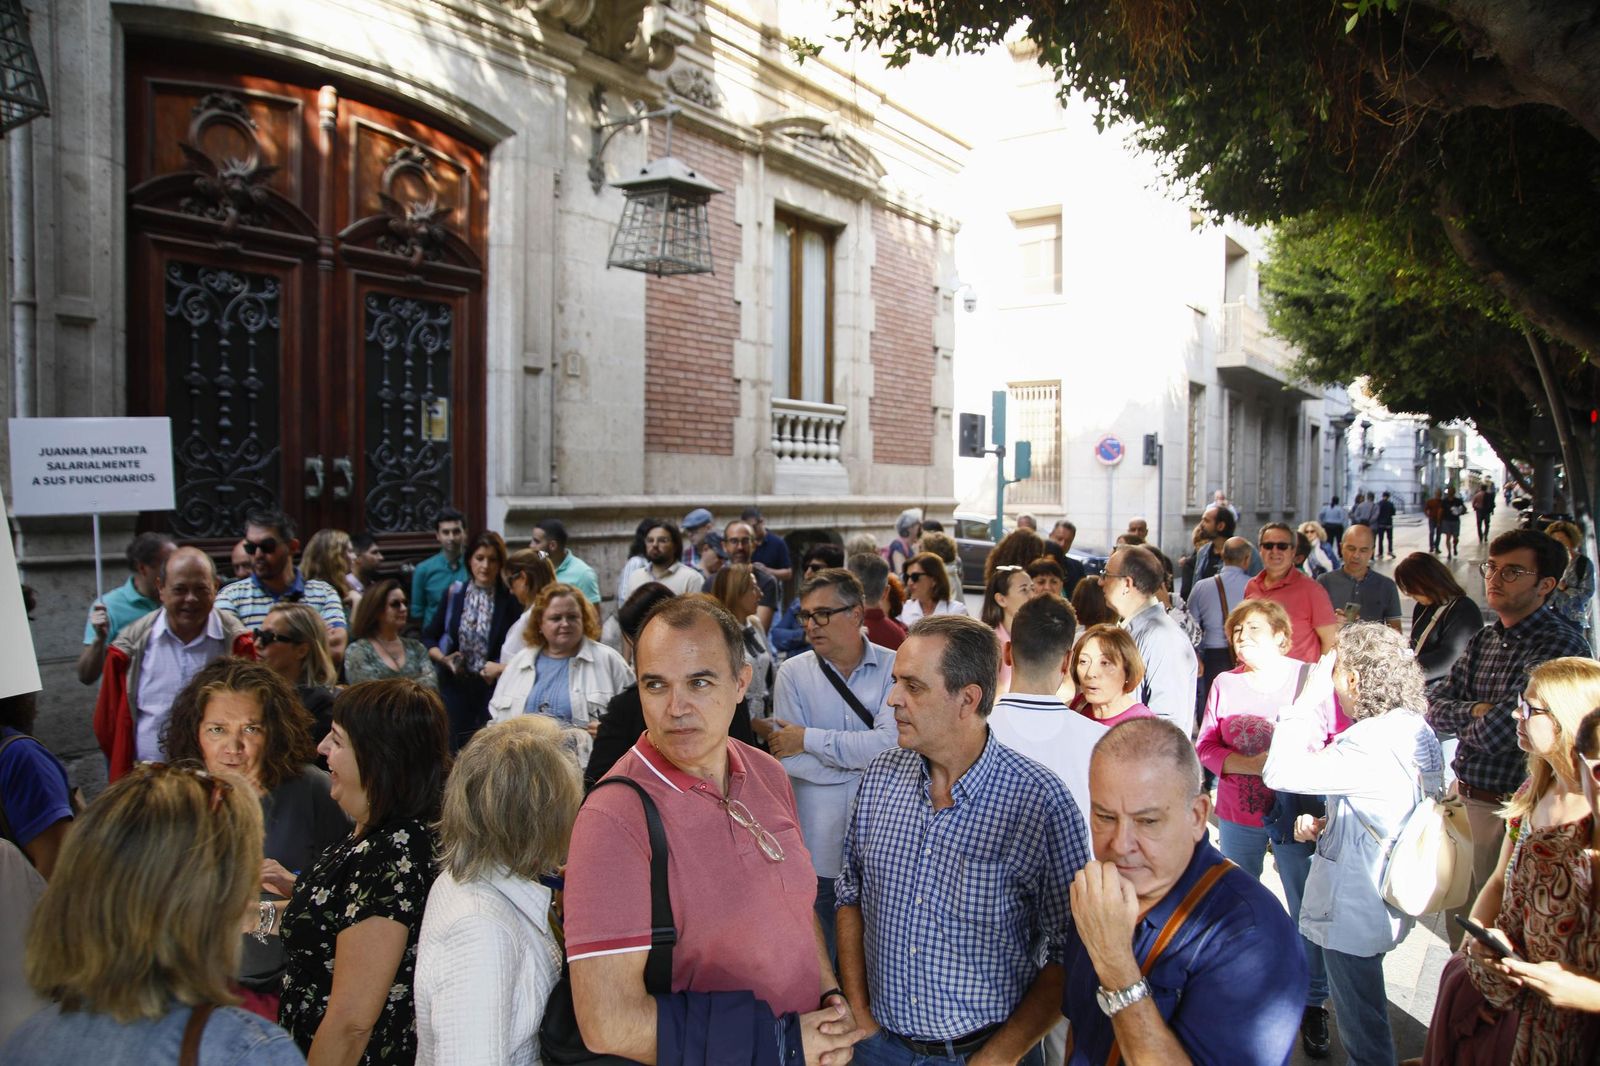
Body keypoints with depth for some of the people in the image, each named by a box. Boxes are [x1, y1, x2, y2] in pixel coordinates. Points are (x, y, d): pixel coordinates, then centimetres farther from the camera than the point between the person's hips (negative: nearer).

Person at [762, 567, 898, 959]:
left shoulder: (893, 668, -3)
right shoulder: (794, 672, -1)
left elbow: (891, 743, -17)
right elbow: (790, 761, -9)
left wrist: (809, 739, -13)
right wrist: (865, 757, -11)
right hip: (820, 847, 1)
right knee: (823, 955, 10)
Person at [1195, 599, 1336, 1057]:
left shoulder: (1311, 678, -7)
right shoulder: (1225, 684, 1)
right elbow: (1204, 745, 1)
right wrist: (1249, 764, -15)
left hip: (1299, 813, -3)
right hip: (1238, 813, 3)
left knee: (1308, 909, 4)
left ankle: (1313, 1003, 23)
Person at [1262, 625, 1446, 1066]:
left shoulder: (1372, 744, -29)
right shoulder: (1416, 729, 0)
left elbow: (1280, 772, -32)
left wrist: (1310, 696, -26)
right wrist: (1328, 823, 1)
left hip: (1354, 910, -9)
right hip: (1383, 901, 9)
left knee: (1362, 1030, 11)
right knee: (1364, 1016, 28)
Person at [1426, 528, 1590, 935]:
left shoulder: (1561, 646, -19)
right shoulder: (1483, 640, 7)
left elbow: (1497, 733, -25)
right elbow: (1433, 707, 3)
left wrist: (1461, 721, -4)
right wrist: (1475, 711, -16)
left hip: (1508, 810, -7)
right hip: (1462, 796, 7)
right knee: (1458, 914, 21)